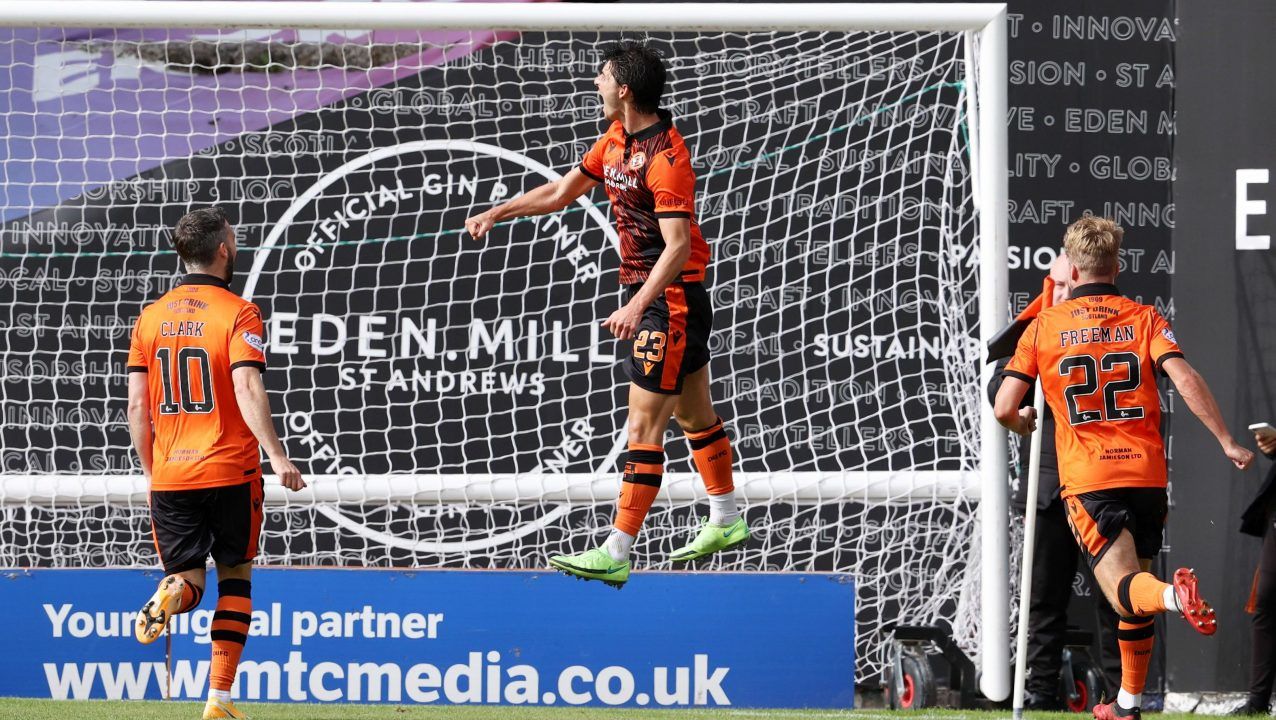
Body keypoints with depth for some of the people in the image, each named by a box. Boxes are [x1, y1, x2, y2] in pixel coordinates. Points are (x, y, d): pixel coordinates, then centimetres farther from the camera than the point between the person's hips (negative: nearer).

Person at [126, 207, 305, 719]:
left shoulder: (151, 317, 8)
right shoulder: (238, 313, -6)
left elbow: (137, 404, 7)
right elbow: (247, 391, -18)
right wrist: (277, 457, -20)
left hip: (170, 477, 3)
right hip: (230, 472, -3)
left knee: (188, 579, 10)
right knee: (235, 575, 12)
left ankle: (172, 592, -28)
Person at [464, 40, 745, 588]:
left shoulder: (666, 157, -23)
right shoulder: (616, 139, 7)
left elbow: (678, 244, -29)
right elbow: (561, 193, 21)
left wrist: (637, 306, -38)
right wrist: (496, 214, 17)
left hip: (671, 297, -10)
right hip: (650, 294, 10)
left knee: (644, 425, -12)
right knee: (694, 414, 22)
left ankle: (616, 555, -15)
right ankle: (726, 522, 36)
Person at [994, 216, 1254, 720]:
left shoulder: (1044, 326, 4)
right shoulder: (1144, 318, 6)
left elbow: (1004, 407, 1)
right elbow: (1185, 380, -10)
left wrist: (1023, 425, 24)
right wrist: (1226, 442, -6)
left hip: (1088, 480, -3)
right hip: (1148, 474, 3)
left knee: (1125, 592, -11)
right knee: (1136, 580, 20)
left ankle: (1174, 596, -46)